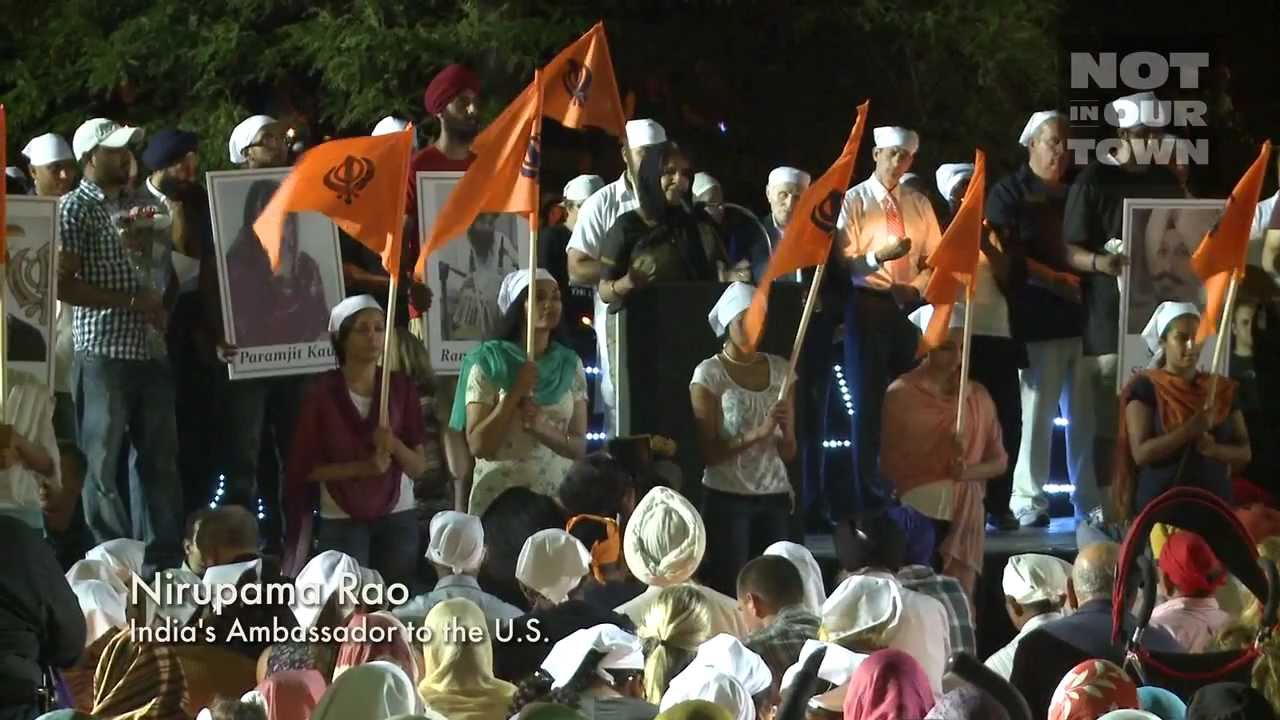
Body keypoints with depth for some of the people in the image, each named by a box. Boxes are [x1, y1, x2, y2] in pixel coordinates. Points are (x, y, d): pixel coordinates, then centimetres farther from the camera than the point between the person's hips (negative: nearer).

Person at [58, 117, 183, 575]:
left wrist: (161, 305, 5)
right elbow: (63, 284, -13)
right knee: (103, 464, -1)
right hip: (103, 353, -7)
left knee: (160, 459, 9)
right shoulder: (76, 209, -5)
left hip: (149, 352, 7)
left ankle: (164, 558, 16)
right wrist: (132, 301, -15)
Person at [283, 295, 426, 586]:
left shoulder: (401, 387, 2)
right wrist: (363, 467, -17)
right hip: (342, 521, -2)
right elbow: (307, 467, -4)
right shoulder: (323, 391, -5)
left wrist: (394, 445, -18)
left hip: (397, 518, 2)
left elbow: (419, 466, 2)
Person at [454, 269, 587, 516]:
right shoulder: (487, 362, -5)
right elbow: (478, 446, -9)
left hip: (557, 497, 3)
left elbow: (579, 446, 3)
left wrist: (541, 428, -15)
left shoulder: (570, 365, 5)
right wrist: (515, 394, -17)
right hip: (498, 498, -3)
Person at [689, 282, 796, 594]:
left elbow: (789, 453, 9)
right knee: (730, 590, -5)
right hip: (728, 498, -4)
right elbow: (709, 452, -9)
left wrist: (785, 431, -13)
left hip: (775, 498, 4)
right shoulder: (709, 374, -6)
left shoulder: (779, 369, 7)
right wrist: (757, 433, -22)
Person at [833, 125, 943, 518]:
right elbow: (845, 260, -10)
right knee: (868, 401, -1)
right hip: (869, 305, -4)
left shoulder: (919, 204, 11)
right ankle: (868, 494, 6)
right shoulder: (855, 200, -2)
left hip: (911, 306, 4)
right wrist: (879, 256, -27)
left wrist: (919, 284, -8)